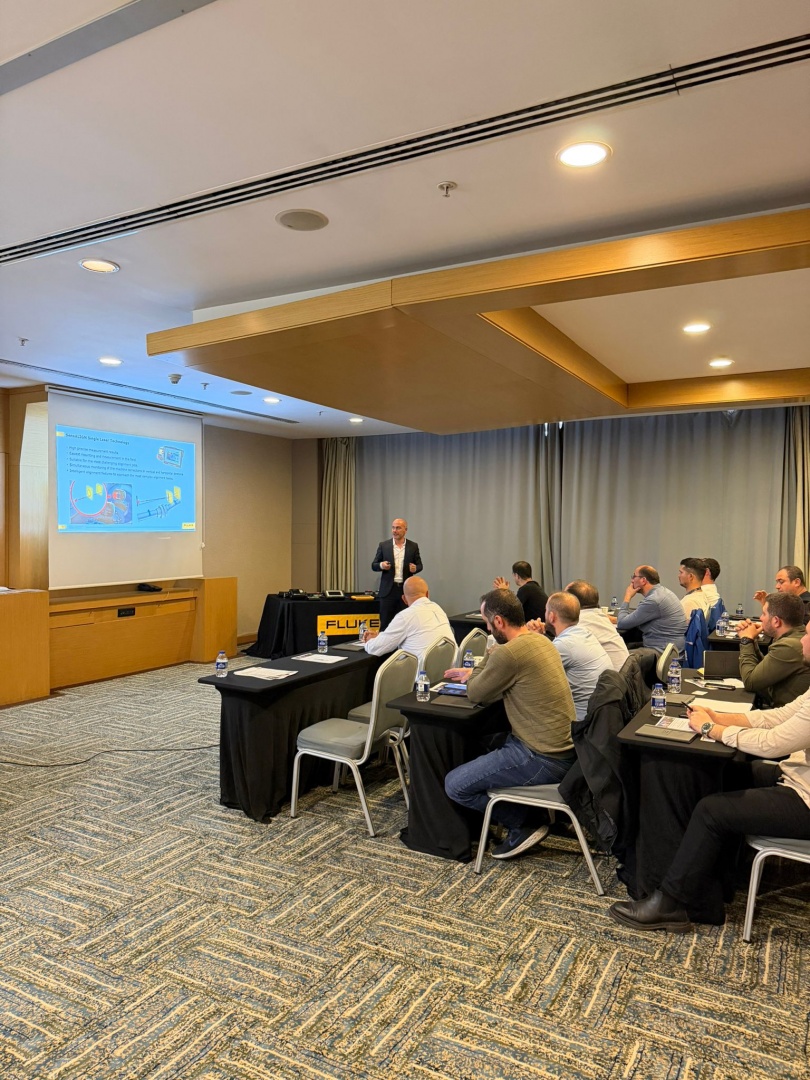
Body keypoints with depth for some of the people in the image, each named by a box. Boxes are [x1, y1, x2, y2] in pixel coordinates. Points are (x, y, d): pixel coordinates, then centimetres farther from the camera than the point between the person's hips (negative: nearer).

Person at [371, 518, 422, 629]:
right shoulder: (383, 545, 4)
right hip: (388, 589, 0)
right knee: (385, 623, 1)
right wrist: (381, 565, -17)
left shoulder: (413, 546, 5)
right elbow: (374, 566, 6)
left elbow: (419, 565, 9)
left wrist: (415, 568, -14)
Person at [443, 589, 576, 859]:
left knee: (454, 785, -4)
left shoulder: (508, 653, -23)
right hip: (565, 748, 10)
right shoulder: (540, 640, 6)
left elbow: (475, 694, -8)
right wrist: (472, 673, 24)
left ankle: (524, 823, 6)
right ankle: (524, 820, 22)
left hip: (542, 760, -10)